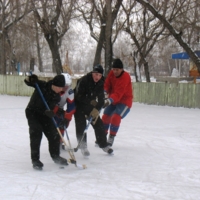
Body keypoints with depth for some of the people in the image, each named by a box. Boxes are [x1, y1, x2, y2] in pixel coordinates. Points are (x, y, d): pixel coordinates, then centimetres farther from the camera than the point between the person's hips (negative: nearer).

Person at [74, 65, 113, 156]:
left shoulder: (100, 83, -7)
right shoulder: (83, 81, -25)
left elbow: (101, 99, -10)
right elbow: (79, 97, -26)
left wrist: (96, 109, -25)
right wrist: (91, 102, -26)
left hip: (91, 105, 5)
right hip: (78, 104, -5)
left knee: (98, 123, 1)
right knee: (81, 125, -15)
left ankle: (103, 145, 13)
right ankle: (83, 146, -5)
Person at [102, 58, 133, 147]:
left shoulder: (125, 77, -25)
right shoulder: (111, 73, -5)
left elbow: (118, 93, -33)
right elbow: (107, 84, -5)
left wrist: (109, 100, -47)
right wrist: (104, 92, -28)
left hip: (124, 101, -7)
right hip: (113, 100, 7)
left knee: (116, 117, -22)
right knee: (106, 116, 5)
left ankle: (111, 139, -13)